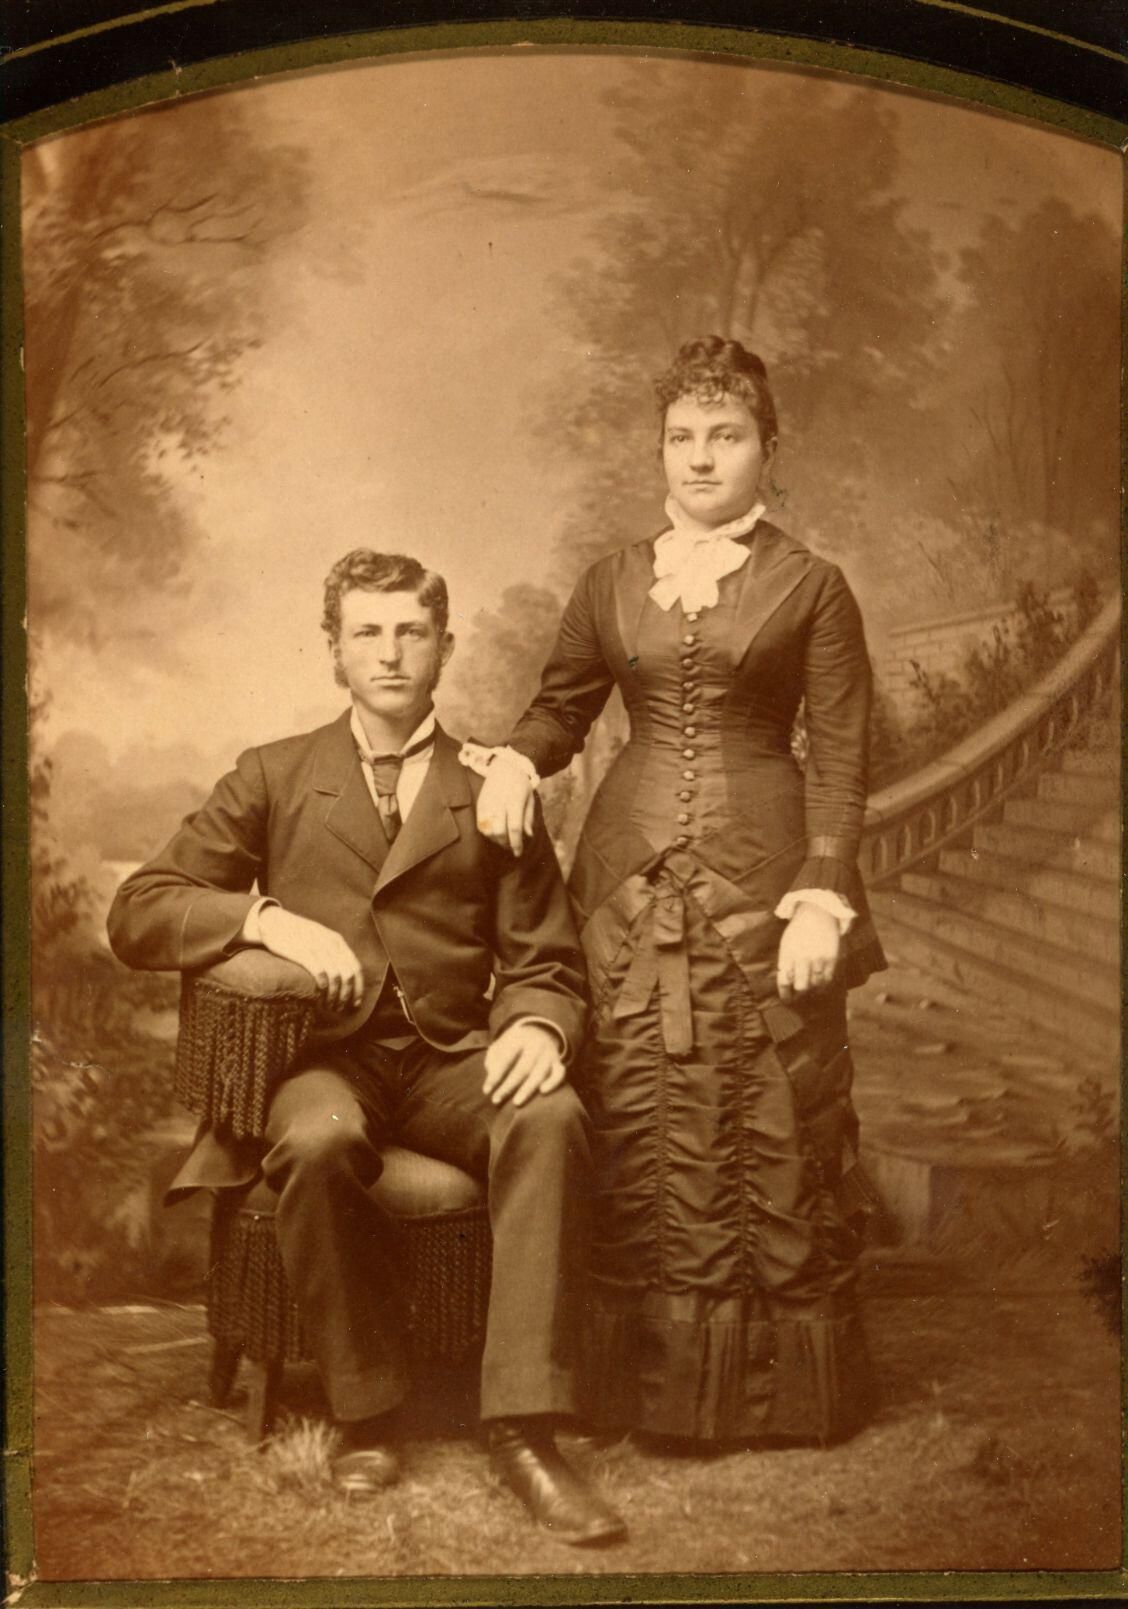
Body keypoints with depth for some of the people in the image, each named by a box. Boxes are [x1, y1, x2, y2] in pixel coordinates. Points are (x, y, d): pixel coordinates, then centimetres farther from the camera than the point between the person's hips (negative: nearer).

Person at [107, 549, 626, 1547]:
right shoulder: (274, 778, 13)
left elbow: (546, 965, 10)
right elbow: (139, 915, 6)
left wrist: (537, 1026, -14)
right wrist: (266, 917, -13)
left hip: (451, 1061, 1)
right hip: (322, 1055, -1)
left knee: (552, 1118, -32)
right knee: (319, 1140, -36)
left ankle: (523, 1428, -27)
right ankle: (366, 1416, -16)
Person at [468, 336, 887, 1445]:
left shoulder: (809, 587, 2)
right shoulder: (612, 583, 10)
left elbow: (840, 759, 0)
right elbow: (560, 705, 19)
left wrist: (824, 896, -10)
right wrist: (516, 760, -3)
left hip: (764, 876, -2)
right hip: (635, 879, 3)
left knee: (775, 1125, 0)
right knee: (641, 1128, 4)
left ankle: (784, 1382, 16)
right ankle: (651, 1381, 18)